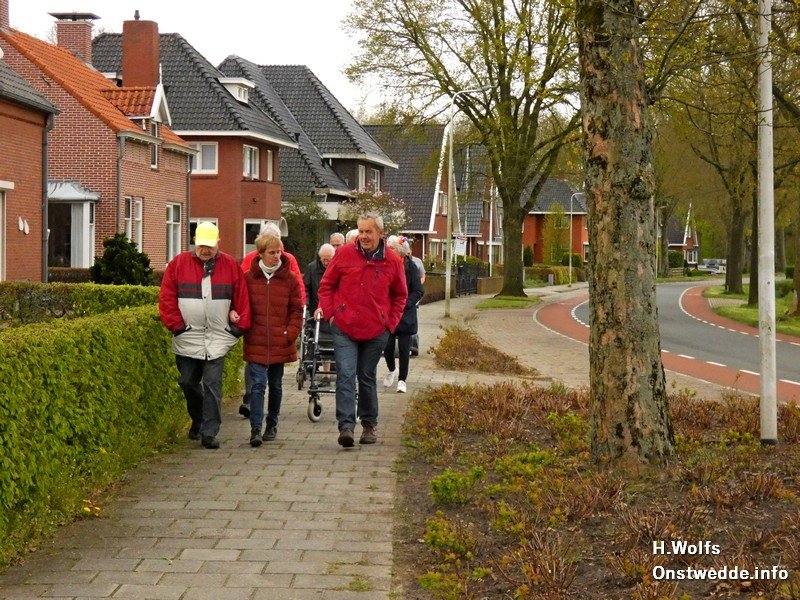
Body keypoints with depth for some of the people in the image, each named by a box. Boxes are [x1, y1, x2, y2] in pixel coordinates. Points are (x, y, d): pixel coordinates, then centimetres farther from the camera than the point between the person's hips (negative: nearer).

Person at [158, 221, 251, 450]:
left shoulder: (230, 265, 4)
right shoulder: (179, 264, 1)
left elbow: (242, 298, 7)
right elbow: (166, 298, 1)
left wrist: (239, 326, 1)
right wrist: (177, 325, -4)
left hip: (217, 339, -1)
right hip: (187, 338, 1)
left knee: (212, 385, -5)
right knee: (187, 382, 10)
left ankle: (209, 433, -1)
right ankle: (197, 421, 34)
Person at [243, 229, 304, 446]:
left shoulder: (290, 279, 1)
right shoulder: (248, 278, -1)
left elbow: (297, 310, 4)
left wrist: (290, 333, -5)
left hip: (281, 344, 2)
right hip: (256, 343, -2)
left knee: (275, 385, 14)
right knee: (258, 384, -10)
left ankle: (272, 425, 28)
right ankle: (256, 429, -12)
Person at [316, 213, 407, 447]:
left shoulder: (392, 261, 1)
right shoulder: (344, 254, -2)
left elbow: (400, 295, 14)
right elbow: (326, 285, 8)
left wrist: (391, 322, 5)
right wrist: (329, 312, -3)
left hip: (376, 331, 1)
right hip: (344, 329, -1)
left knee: (367, 378, 13)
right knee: (345, 375, -12)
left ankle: (370, 424, 26)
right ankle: (346, 426, -15)